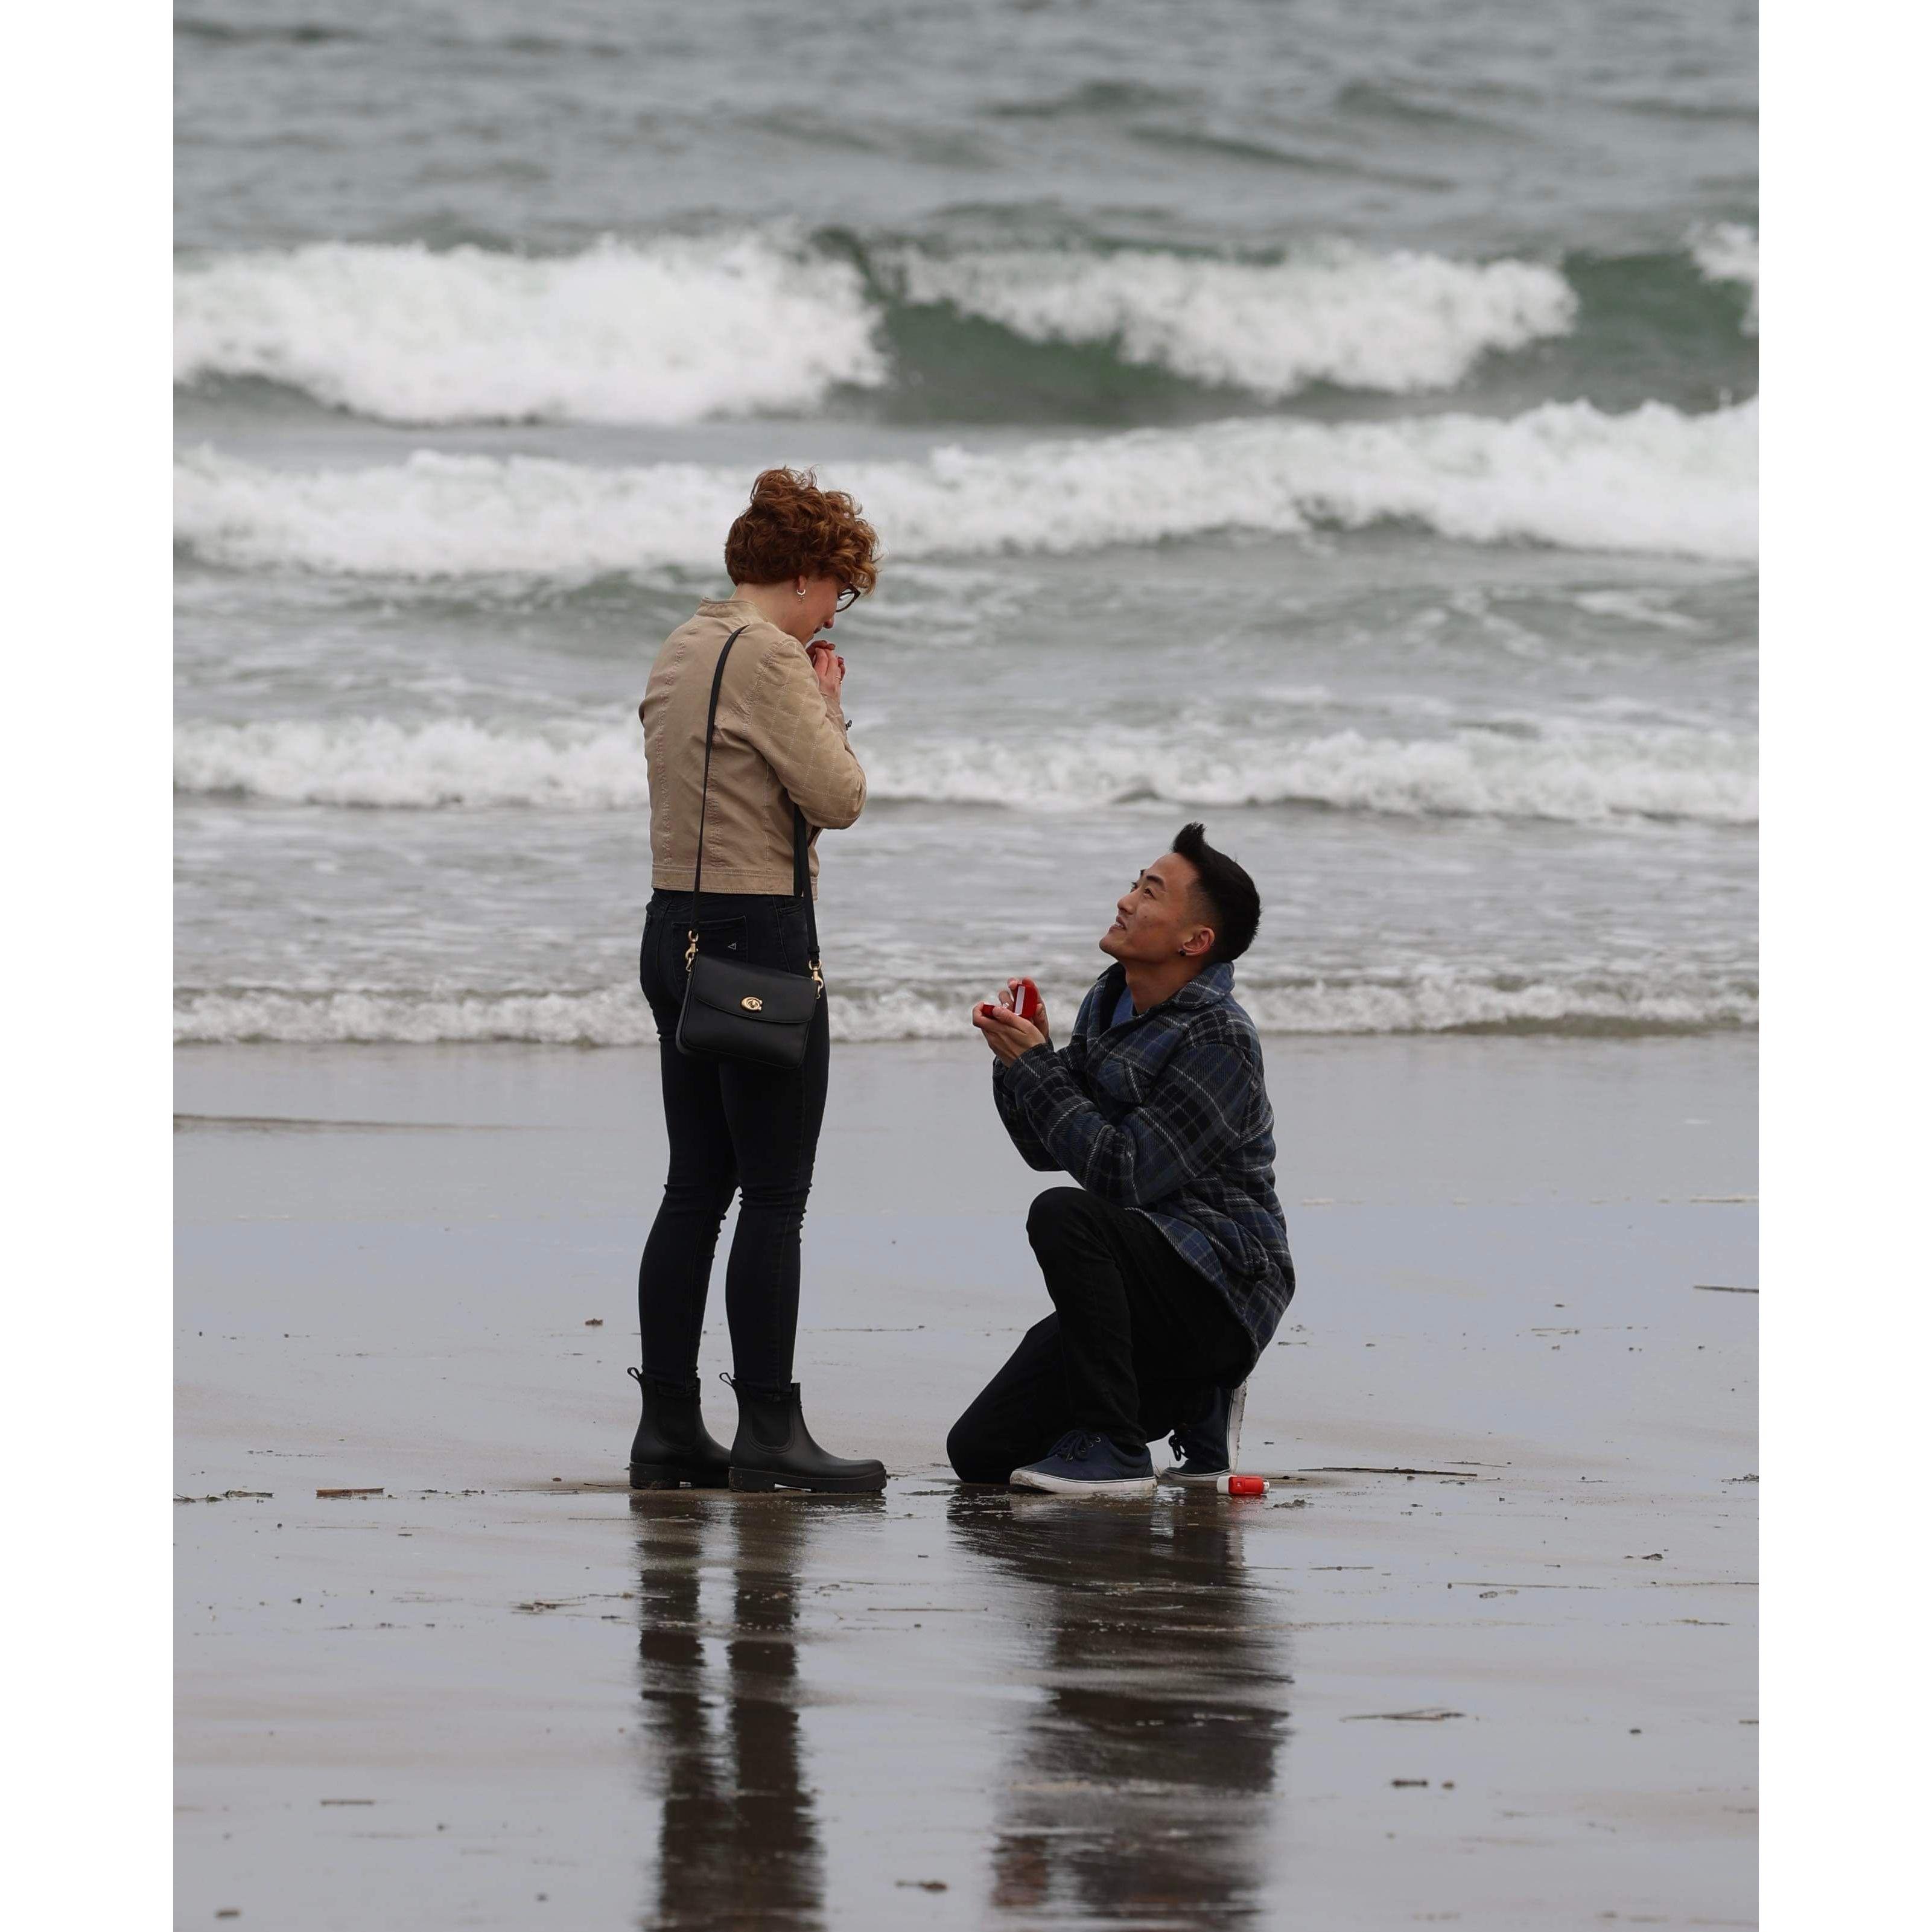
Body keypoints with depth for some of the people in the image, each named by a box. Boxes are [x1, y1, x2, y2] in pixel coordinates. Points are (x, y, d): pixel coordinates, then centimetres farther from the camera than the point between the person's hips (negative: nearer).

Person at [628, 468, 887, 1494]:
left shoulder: (681, 651, 13)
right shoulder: (765, 658, -14)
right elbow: (838, 797, -16)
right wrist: (828, 705, -1)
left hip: (676, 931, 9)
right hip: (757, 938, -9)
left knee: (696, 1187, 11)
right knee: (774, 1197, -5)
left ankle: (668, 1428, 11)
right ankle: (769, 1434, -4)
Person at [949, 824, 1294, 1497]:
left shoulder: (1218, 1041, -19)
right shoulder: (1108, 1003, 9)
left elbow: (1123, 1173, -24)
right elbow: (1047, 1149, 12)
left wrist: (1034, 1068, -18)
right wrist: (1024, 1053, -5)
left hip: (1220, 1297, -8)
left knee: (1064, 1216, -34)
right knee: (979, 1453, 1)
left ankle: (1112, 1446, -25)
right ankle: (1195, 1407, 17)